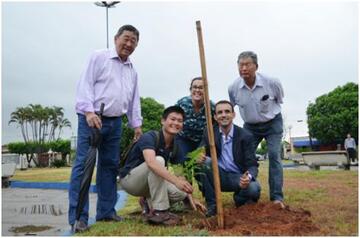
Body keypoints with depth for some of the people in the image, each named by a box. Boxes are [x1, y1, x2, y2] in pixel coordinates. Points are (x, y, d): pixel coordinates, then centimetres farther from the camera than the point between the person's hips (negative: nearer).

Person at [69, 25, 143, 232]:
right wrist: (89, 111, -19)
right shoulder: (99, 57, 0)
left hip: (115, 122, 7)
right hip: (92, 119, -6)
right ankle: (78, 216, -3)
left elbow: (134, 100, 21)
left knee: (110, 166, 8)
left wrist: (137, 125, 16)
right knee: (83, 165, -8)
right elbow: (85, 84, -8)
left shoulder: (132, 71, 19)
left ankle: (106, 211, 18)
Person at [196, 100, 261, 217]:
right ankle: (211, 205, -11)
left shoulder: (245, 136, -9)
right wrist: (199, 157, -36)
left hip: (238, 177, -1)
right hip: (218, 176, 1)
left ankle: (240, 198, 8)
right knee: (205, 161, -27)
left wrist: (248, 177, -36)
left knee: (254, 188, -32)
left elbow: (252, 164, -12)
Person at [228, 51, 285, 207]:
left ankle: (277, 197, -6)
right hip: (250, 126, 3)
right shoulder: (233, 88, -17)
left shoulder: (272, 83, -22)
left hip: (272, 123, -2)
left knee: (274, 156, -12)